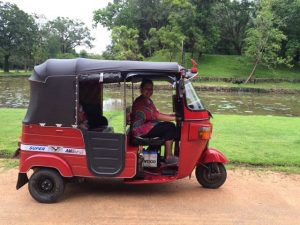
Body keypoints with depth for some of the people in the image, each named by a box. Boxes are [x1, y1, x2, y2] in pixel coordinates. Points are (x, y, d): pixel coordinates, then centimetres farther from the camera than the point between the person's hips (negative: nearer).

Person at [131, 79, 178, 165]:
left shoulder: (148, 100, 16)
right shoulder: (139, 102, -17)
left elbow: (156, 113, 16)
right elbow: (155, 116, -24)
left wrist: (171, 115, 2)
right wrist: (174, 118, -23)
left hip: (147, 126, 10)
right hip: (140, 130, -10)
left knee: (170, 126, 1)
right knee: (170, 127, -17)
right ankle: (168, 158, -13)